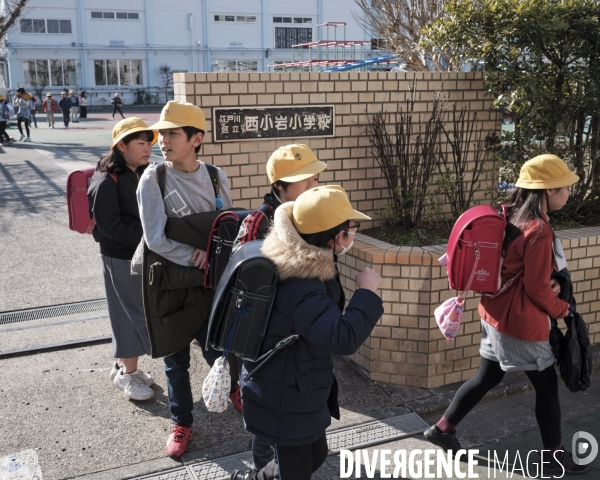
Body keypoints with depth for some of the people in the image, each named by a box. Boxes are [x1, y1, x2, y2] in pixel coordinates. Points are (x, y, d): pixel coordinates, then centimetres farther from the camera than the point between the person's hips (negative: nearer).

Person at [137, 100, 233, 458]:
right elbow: (156, 238, -17)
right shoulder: (153, 178, -11)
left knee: (216, 349, 10)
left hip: (210, 282, 1)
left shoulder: (216, 177, -4)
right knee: (176, 359, 12)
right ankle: (182, 423, 32)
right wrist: (199, 259, -18)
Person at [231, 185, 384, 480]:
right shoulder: (300, 286, -33)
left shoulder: (304, 266, -2)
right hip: (284, 400, -10)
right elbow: (344, 339, -37)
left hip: (299, 389, 10)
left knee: (315, 455, 25)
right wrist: (368, 291, -27)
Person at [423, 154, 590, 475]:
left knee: (488, 377, 20)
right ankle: (554, 458, 25)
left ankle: (442, 428, 28)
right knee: (547, 386, 10)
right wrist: (561, 309, -1)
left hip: (495, 313, 8)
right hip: (522, 322, -8)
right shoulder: (539, 231, -22)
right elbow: (537, 288, -18)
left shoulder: (509, 217, 3)